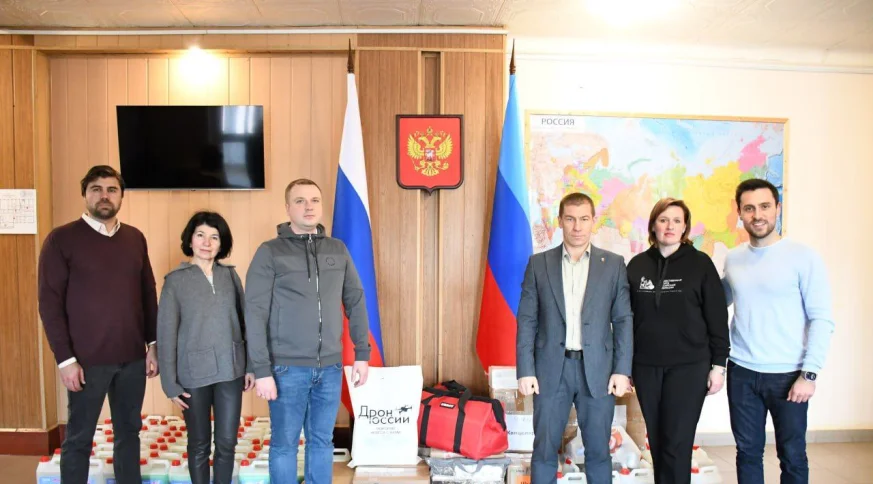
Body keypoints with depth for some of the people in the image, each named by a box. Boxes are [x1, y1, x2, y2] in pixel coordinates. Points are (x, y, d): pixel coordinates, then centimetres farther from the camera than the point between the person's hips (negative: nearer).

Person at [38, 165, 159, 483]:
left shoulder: (135, 238, 8)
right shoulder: (62, 239, -5)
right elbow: (50, 302, -7)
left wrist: (153, 345, 7)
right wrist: (65, 359, -10)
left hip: (133, 358, 4)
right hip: (87, 360, -4)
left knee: (129, 433, 13)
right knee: (79, 439, 8)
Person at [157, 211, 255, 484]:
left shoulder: (230, 275, 4)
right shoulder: (175, 280, -3)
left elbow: (244, 321, 7)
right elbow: (166, 335, -3)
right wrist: (170, 383, -5)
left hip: (230, 370, 2)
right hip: (194, 374, -2)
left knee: (227, 443, 9)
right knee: (199, 444, 12)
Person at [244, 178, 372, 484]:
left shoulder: (338, 250, 6)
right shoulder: (270, 252, -5)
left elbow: (355, 302, 9)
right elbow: (255, 314, -8)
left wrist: (362, 353, 6)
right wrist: (261, 370, -11)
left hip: (330, 367, 3)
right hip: (288, 368, -3)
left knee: (322, 441, 15)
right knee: (285, 443, 10)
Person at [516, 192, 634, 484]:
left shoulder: (613, 264, 4)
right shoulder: (539, 263, 3)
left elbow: (623, 320, 3)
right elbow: (527, 320, 1)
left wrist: (622, 370, -4)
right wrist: (525, 370, -5)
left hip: (597, 370, 0)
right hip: (551, 369, 0)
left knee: (598, 451, 9)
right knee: (544, 451, 7)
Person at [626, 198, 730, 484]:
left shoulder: (700, 263, -2)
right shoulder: (637, 265, 4)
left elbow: (717, 317, -1)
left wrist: (718, 364, -4)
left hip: (688, 366, -3)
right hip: (646, 366, 3)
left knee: (677, 444, -2)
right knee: (657, 442, 11)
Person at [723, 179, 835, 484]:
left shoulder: (803, 257, -7)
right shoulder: (733, 259, 5)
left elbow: (822, 320, -9)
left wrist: (809, 374, -13)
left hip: (787, 375, -3)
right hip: (741, 373, 3)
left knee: (792, 456, 8)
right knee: (747, 451, 12)